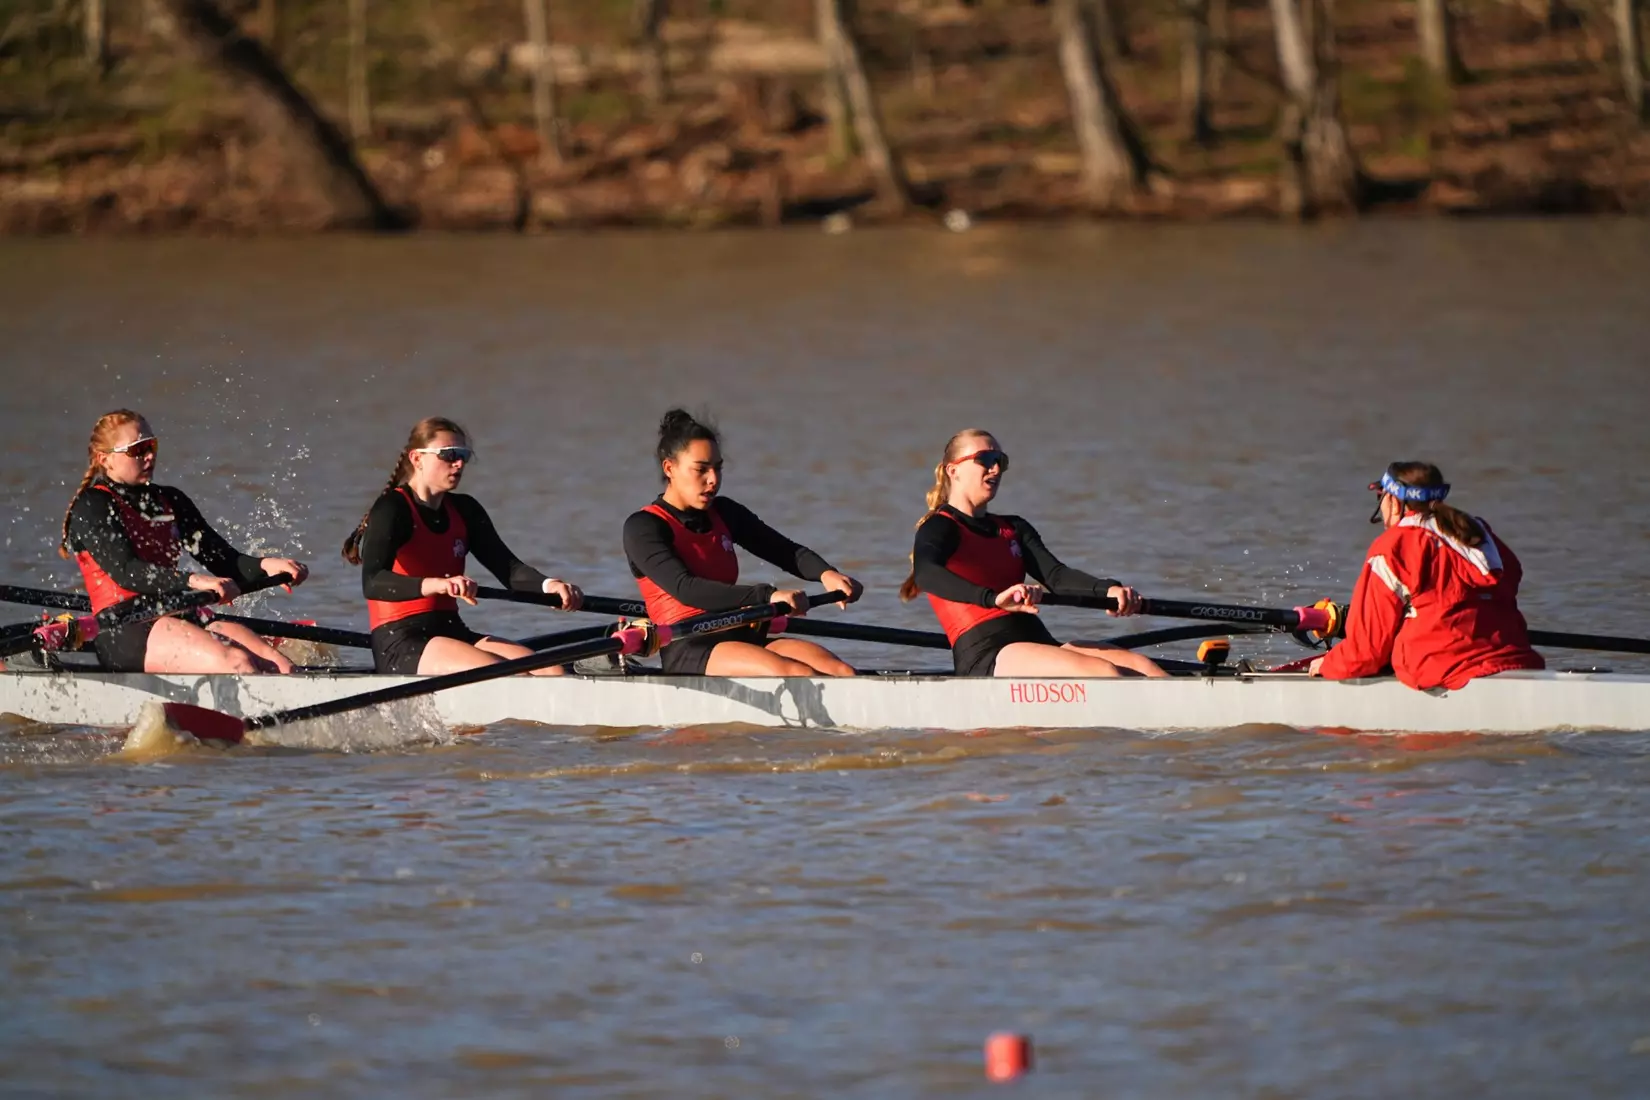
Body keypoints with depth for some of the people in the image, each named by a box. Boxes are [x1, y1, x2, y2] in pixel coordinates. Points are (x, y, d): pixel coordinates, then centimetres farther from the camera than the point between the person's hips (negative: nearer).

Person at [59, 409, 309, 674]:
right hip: (123, 629, -7)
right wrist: (193, 581, -31)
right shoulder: (91, 507, -1)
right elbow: (125, 570, -17)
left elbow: (224, 561, 15)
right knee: (234, 661, -31)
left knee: (279, 667, -20)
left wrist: (265, 566, -7)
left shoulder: (170, 501, 21)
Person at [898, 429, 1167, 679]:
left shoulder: (1014, 529, 27)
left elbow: (1056, 575, 9)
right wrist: (994, 598, -38)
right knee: (1103, 672, -31)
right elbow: (925, 574, -20)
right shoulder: (939, 529, 4)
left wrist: (1109, 590, -14)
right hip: (984, 656, -7)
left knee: (1141, 666, -20)